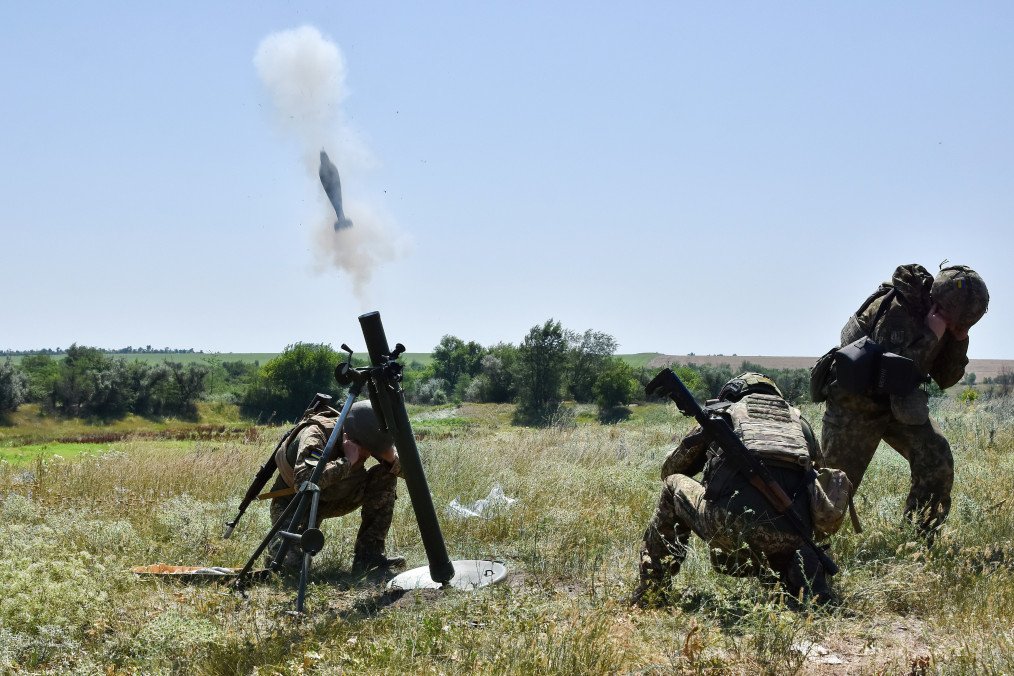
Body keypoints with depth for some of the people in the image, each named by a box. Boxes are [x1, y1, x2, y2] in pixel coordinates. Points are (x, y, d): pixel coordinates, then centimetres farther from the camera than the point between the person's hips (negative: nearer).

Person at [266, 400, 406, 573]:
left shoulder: (366, 440, -16)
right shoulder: (314, 435, -33)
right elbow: (303, 481, -51)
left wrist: (392, 458, -31)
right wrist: (347, 461, -46)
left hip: (334, 497, 5)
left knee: (386, 476, -15)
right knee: (291, 561, -27)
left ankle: (369, 554, -12)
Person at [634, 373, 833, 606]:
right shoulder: (797, 419, 29)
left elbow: (670, 470, 34)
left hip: (732, 524, -2)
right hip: (791, 533, 2)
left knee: (673, 485, 25)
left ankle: (650, 591, 23)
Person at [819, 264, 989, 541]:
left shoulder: (946, 320, -3)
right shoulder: (896, 309, -27)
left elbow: (945, 379, 2)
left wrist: (960, 339, -13)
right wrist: (931, 335, -35)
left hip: (898, 403, 7)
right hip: (855, 404, -7)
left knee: (937, 461, -7)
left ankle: (923, 539, 5)